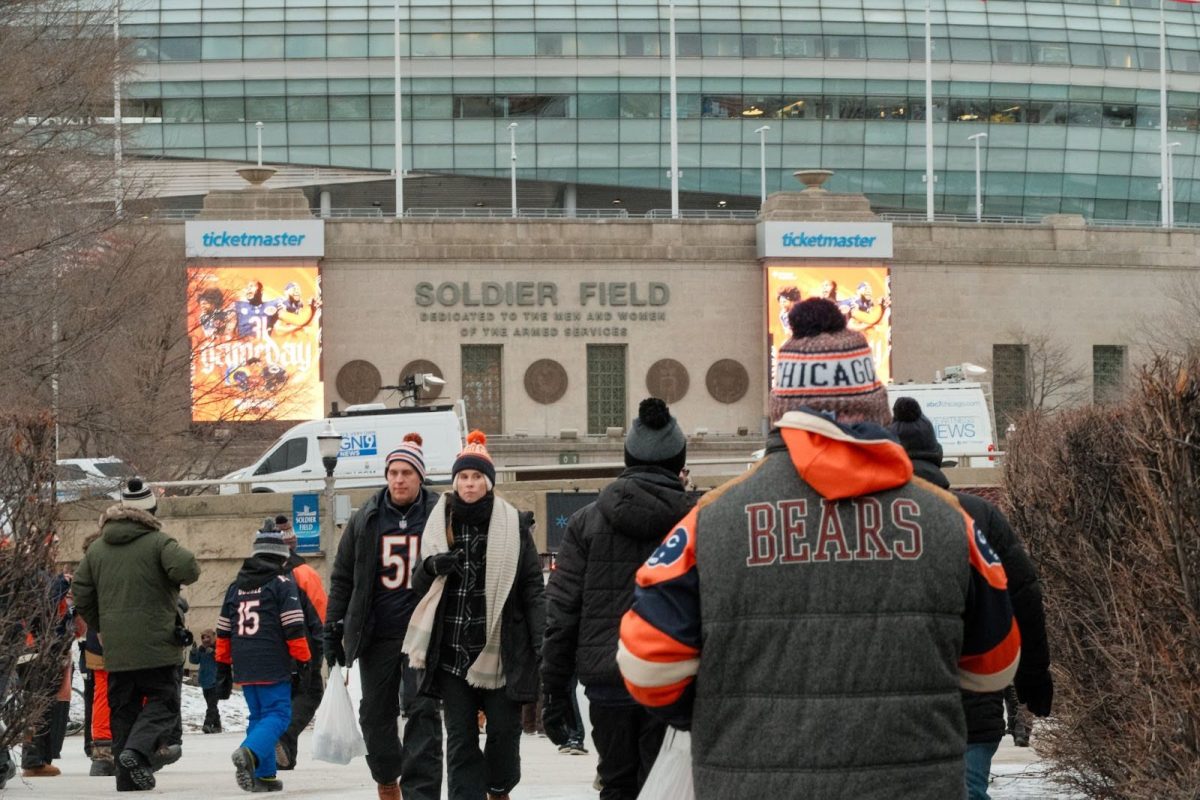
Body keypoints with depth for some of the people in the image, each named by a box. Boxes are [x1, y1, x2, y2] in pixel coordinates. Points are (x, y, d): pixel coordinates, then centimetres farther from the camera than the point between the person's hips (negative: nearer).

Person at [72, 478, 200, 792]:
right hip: (156, 645, -5)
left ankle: (128, 778, 9)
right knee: (162, 701, 3)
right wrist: (187, 573, -1)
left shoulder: (96, 549, 10)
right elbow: (186, 568, -24)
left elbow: (82, 596, 11)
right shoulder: (158, 542, -8)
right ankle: (139, 750, -21)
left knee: (123, 709, 11)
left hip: (115, 649, 5)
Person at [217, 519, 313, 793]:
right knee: (277, 714, -6)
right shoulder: (282, 582, -5)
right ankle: (250, 752, -31)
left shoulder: (236, 585, 14)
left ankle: (263, 775, 8)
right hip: (273, 666, -6)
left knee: (259, 715, 14)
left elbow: (224, 629, 17)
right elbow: (294, 627, -10)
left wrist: (223, 663, 24)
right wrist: (303, 658, -3)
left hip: (244, 666, 6)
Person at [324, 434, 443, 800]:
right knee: (375, 713, 10)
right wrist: (333, 629, 7)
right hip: (376, 633, 3)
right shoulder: (365, 520, 7)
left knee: (423, 712, -10)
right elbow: (342, 578, 12)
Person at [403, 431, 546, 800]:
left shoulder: (511, 527, 2)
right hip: (451, 649, 2)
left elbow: (533, 588, 0)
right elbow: (419, 585, 14)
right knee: (460, 736, 0)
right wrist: (433, 568, -9)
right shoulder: (439, 526, 9)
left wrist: (541, 642, -8)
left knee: (504, 729, 4)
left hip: (501, 647, -2)